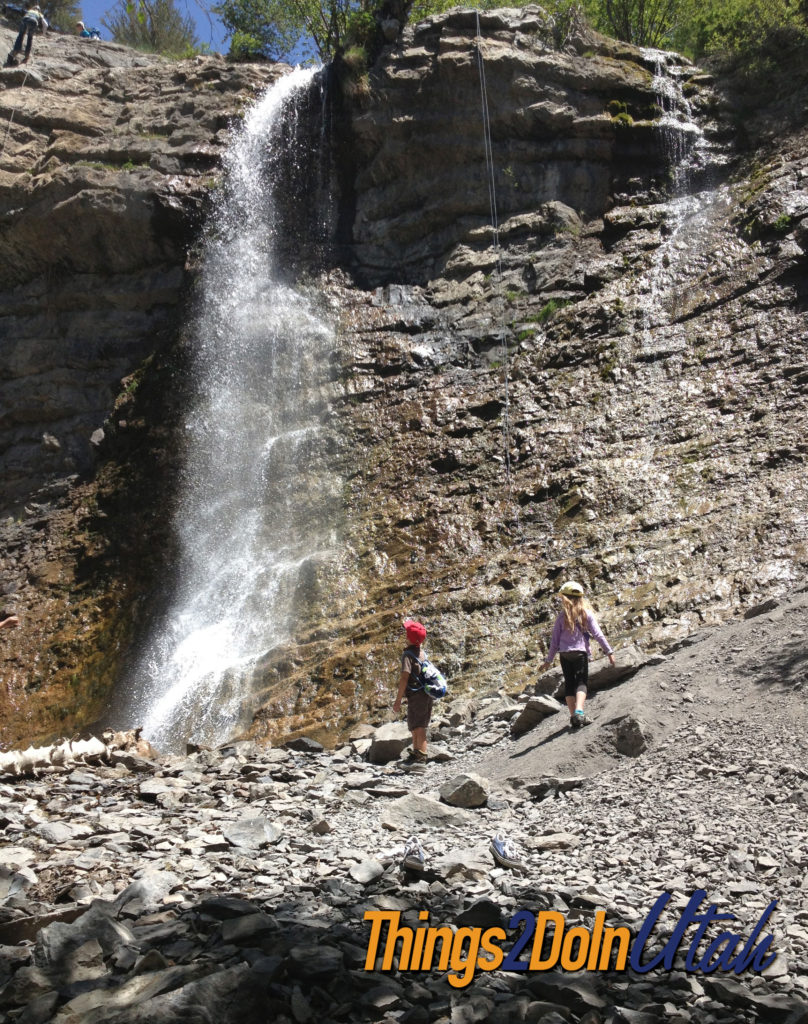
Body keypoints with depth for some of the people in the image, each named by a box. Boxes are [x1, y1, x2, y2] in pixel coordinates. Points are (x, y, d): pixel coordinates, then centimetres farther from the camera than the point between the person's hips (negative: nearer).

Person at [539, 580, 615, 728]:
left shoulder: (561, 616, 3)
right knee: (581, 682, 1)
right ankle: (579, 712, -22)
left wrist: (548, 661, 12)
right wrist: (609, 651, 3)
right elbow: (597, 634, -3)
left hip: (564, 654, 2)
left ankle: (573, 716, 7)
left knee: (569, 684, 10)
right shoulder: (586, 613, 0)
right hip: (581, 652, -1)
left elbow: (555, 640, 5)